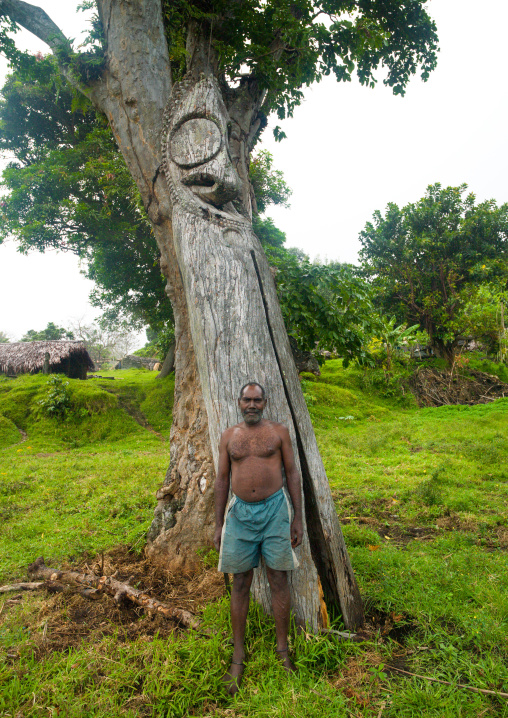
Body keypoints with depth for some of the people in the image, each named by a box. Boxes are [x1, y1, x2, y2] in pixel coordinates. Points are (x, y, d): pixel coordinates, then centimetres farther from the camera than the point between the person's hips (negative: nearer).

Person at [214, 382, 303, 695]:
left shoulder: (279, 431, 2)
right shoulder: (229, 436, 7)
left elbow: (293, 473, 3)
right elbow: (222, 479, 9)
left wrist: (298, 518, 0)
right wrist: (218, 524, 8)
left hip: (274, 510, -1)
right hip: (240, 512, 2)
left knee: (279, 580, 7)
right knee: (241, 583, 9)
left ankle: (283, 650, 26)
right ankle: (238, 656, 25)